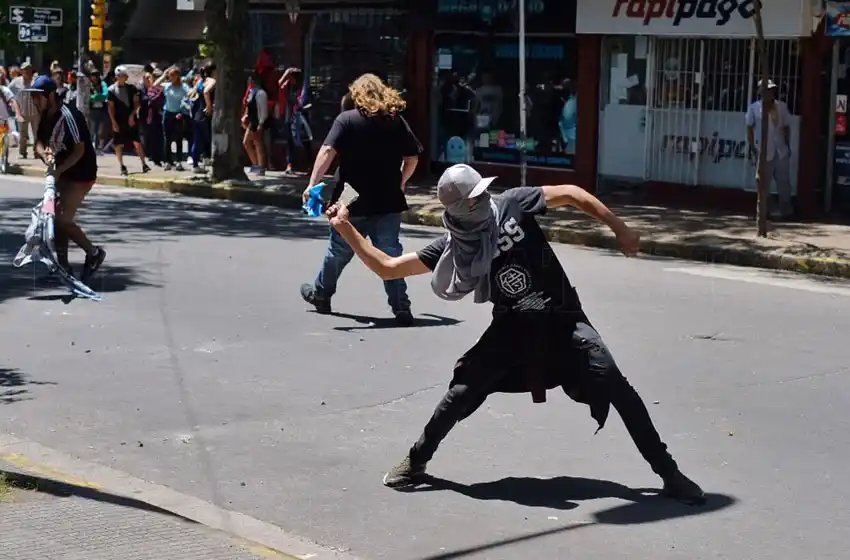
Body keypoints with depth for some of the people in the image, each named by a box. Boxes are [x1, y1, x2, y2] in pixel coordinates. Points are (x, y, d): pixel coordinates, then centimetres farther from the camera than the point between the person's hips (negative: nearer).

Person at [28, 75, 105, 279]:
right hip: (63, 173, 9)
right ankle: (62, 266, 17)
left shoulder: (68, 116, -23)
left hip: (81, 174, -9)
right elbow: (39, 142, 4)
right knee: (57, 218, 9)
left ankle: (94, 253, 8)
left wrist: (58, 170, -27)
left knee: (63, 220, -11)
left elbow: (80, 149, -24)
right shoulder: (46, 116, 3)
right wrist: (45, 154, -19)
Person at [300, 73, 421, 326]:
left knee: (340, 250, 15)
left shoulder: (347, 120, -6)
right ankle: (401, 307, -3)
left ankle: (320, 294, 34)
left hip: (354, 202, -2)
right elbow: (413, 158, 7)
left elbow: (328, 151, -17)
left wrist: (313, 183, -19)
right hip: (389, 202, 2)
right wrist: (400, 182, 23)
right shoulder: (397, 121, 4)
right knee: (390, 253, 5)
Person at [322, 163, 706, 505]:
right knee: (463, 392, -6)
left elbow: (570, 193, -3)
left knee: (616, 388, -12)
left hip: (562, 320, -1)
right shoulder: (452, 246, -5)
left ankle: (667, 472, -3)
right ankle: (416, 461, 18)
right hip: (512, 328, 1)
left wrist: (619, 228, -7)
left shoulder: (511, 205, -9)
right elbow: (387, 267, -3)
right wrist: (345, 229, -10)